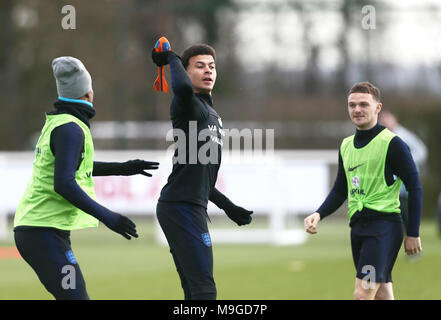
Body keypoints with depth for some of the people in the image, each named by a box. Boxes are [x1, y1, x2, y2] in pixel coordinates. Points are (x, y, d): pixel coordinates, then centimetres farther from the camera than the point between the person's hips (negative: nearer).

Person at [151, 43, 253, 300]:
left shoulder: (211, 113, 23)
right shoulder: (189, 105, -6)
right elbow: (183, 88, -34)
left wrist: (228, 206, 28)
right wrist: (173, 60, -14)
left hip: (193, 207, 10)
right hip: (180, 206, -10)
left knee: (194, 290, 10)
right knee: (204, 288, -17)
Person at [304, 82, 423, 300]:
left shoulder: (392, 143, -7)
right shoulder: (346, 145, 15)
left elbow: (415, 188, -6)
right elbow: (340, 191, 23)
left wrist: (413, 234, -9)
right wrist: (318, 215, 5)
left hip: (384, 224, -7)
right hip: (357, 226, 7)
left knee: (362, 294, -16)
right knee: (382, 295, 9)